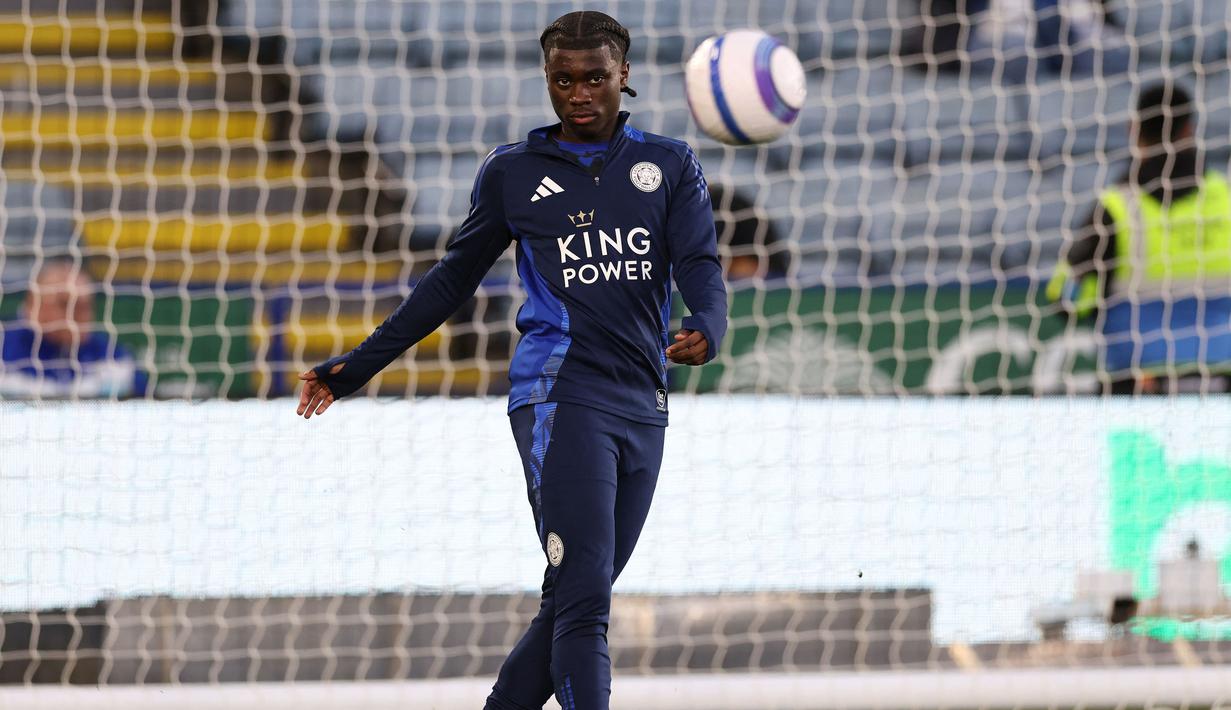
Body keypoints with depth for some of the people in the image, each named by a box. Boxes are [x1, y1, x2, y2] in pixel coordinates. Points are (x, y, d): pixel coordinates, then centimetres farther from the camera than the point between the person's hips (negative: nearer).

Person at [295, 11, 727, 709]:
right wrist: (359, 365, 14)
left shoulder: (670, 166, 12)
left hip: (643, 409, 3)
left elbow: (701, 265, 0)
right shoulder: (514, 173, 9)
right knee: (583, 602, -16)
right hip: (560, 396, -3)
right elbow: (453, 280, 17)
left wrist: (706, 328, -24)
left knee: (576, 606, 5)